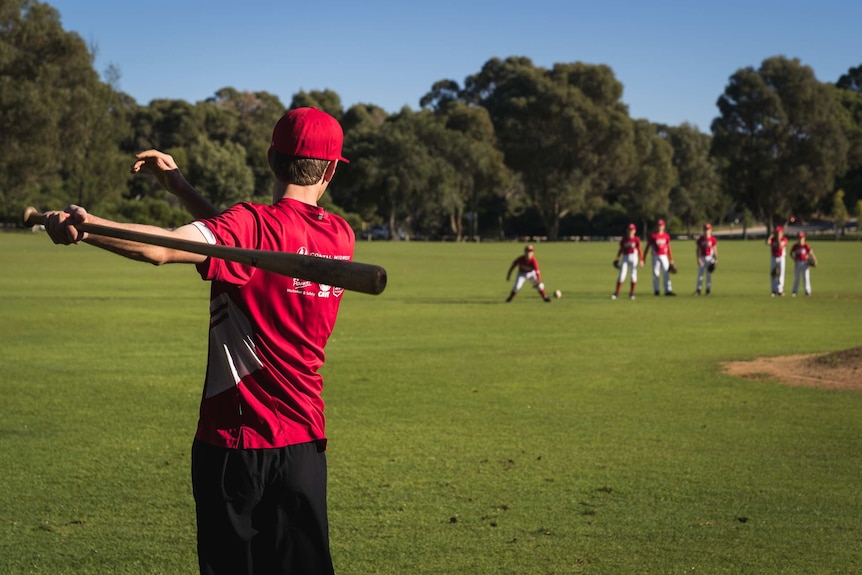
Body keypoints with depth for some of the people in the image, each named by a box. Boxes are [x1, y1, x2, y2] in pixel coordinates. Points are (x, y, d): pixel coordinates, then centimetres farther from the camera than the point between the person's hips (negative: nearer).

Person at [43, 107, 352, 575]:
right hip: (305, 439, 5)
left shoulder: (256, 224, -14)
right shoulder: (341, 236, 5)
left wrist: (85, 227, -43)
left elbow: (162, 248, -31)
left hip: (234, 439, -5)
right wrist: (180, 187, 16)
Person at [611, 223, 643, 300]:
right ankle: (616, 293, 0)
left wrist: (641, 260, -9)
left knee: (633, 275, 3)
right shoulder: (624, 239, 3)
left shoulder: (636, 239, -4)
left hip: (633, 257, -2)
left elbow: (639, 250, -4)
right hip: (625, 257, 2)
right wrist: (617, 258, 0)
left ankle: (631, 293, 13)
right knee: (621, 275, -3)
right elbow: (621, 249, 9)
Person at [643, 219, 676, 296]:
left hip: (664, 256, 2)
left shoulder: (666, 236, 8)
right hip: (656, 257, -2)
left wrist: (671, 259, 11)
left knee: (666, 274, -3)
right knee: (655, 274, 0)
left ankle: (668, 290, -3)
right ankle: (656, 290, 10)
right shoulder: (653, 235, -1)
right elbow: (648, 247, 0)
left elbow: (668, 248, 13)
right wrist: (643, 258, -4)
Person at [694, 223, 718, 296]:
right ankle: (698, 289, 1)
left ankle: (708, 289, 9)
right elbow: (697, 249, 2)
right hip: (702, 258, 1)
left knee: (709, 274, 4)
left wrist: (716, 259, -5)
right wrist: (698, 259, -7)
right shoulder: (700, 239, 0)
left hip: (710, 257, -1)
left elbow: (715, 250, 0)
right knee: (700, 274, -2)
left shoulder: (713, 239, -2)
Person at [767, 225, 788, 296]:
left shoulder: (784, 239, -6)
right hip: (773, 258, 4)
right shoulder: (772, 239, 5)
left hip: (781, 258, -4)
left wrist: (779, 238, -20)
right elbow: (767, 243, -14)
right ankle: (774, 290, 11)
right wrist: (770, 236, -16)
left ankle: (780, 290, -1)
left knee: (780, 274, -5)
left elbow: (780, 245, -23)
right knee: (773, 275, 4)